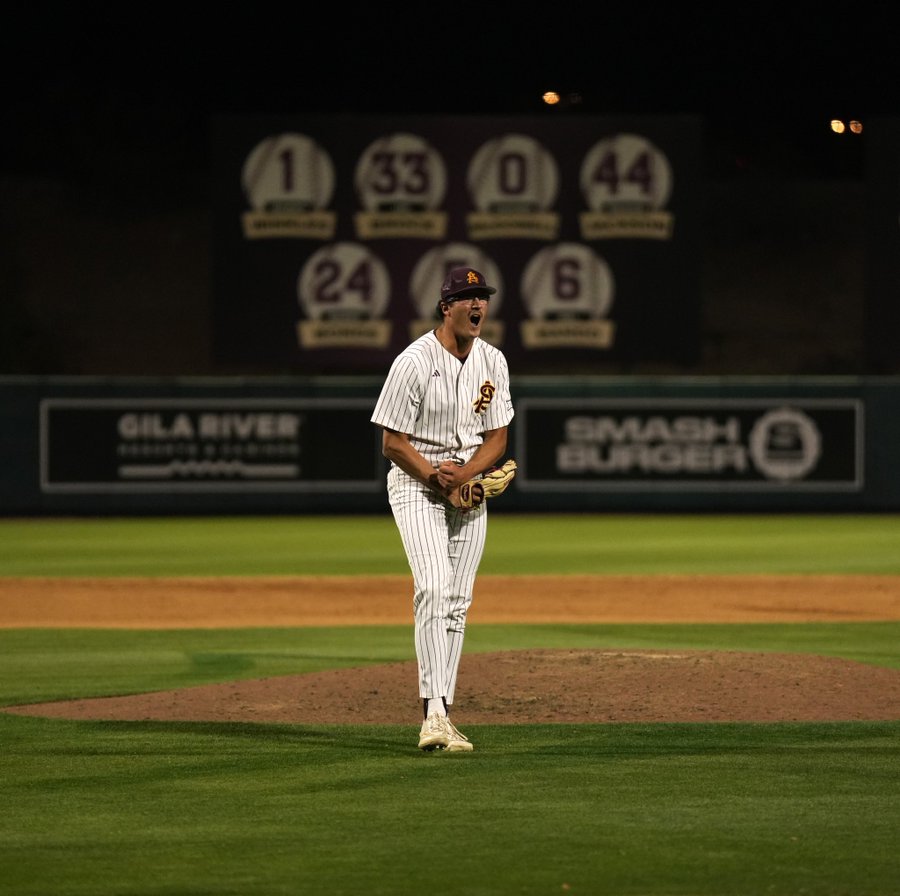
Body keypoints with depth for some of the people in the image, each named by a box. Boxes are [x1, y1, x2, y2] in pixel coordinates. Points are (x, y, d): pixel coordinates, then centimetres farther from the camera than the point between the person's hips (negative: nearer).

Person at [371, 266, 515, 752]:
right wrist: (435, 476, -21)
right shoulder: (414, 362, -15)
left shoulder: (493, 362, 4)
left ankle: (441, 718, 8)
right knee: (434, 589, -21)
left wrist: (462, 474, -13)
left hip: (470, 487, 6)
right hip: (415, 484, -6)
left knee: (457, 602, 4)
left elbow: (497, 439, 5)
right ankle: (434, 714, -28)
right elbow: (392, 442, -12)